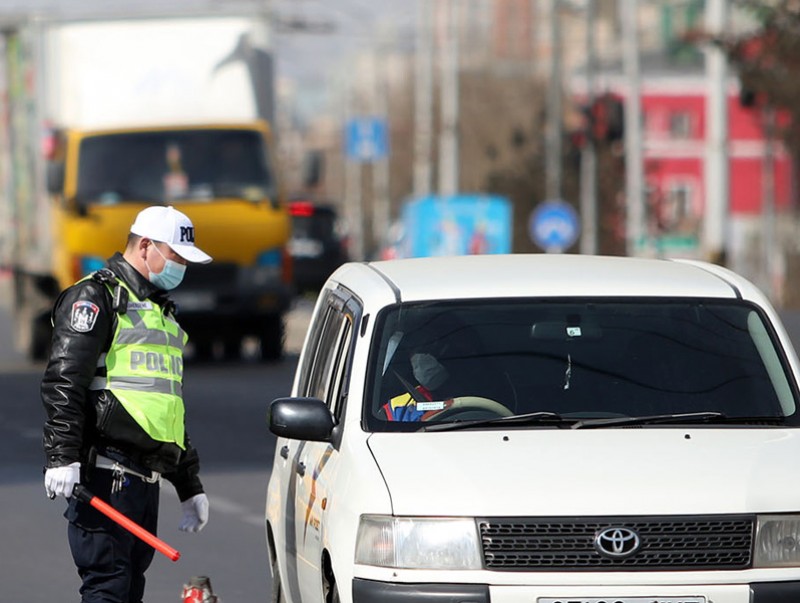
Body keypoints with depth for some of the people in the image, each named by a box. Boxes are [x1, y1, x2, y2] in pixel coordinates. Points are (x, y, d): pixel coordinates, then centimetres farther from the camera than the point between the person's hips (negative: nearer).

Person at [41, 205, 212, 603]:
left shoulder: (161, 312, 26)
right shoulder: (94, 298, -4)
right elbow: (62, 382, -14)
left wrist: (189, 487, 30)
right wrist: (61, 457, -25)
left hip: (146, 479, 9)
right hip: (105, 476, -9)